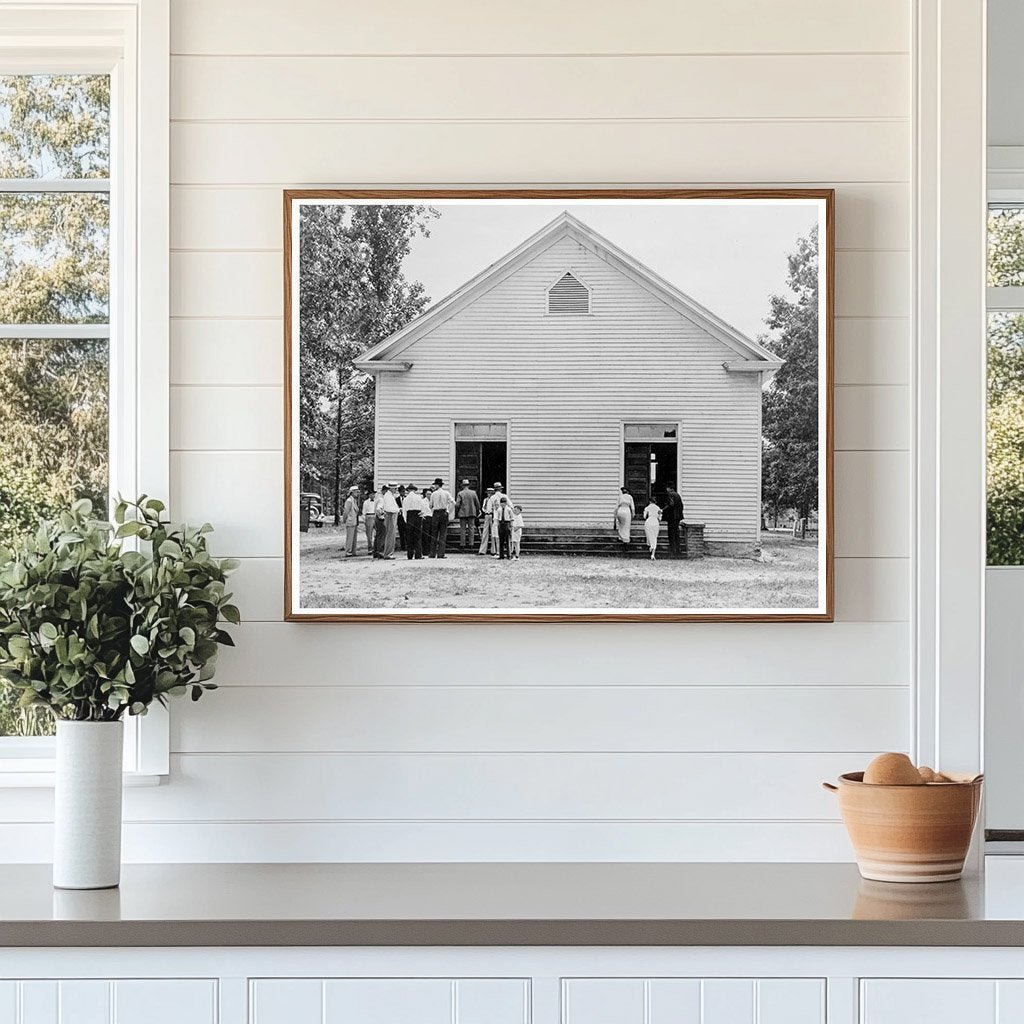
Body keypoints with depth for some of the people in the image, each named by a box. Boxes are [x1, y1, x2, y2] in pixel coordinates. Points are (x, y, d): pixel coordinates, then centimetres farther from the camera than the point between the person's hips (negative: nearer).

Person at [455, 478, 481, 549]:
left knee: (462, 528, 3)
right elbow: (477, 503, 4)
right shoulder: (473, 493, 1)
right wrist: (477, 511, 16)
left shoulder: (460, 494, -6)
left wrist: (456, 512, 3)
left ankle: (462, 544, 2)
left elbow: (457, 504, -9)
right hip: (472, 513, 2)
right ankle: (471, 543, 2)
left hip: (462, 513, -2)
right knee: (471, 528, 7)